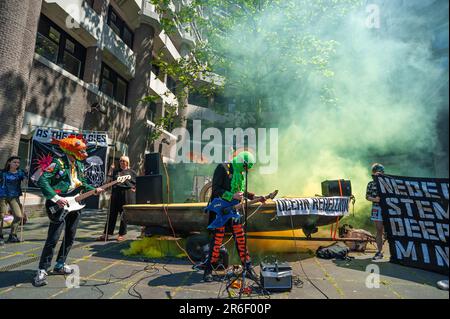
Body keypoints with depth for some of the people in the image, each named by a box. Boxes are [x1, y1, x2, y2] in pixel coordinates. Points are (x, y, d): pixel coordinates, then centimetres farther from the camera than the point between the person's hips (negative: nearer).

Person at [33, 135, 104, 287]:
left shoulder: (79, 165, 10)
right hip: (60, 206, -7)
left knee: (70, 237, 13)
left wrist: (94, 190, 1)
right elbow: (42, 180, -20)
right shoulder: (58, 163, -13)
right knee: (53, 238, -8)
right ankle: (42, 270, 5)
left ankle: (60, 265, 27)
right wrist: (56, 198, -26)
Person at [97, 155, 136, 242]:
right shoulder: (116, 171, 17)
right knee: (112, 214, 4)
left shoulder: (132, 172, 9)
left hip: (127, 195, -2)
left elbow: (137, 183, 11)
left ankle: (122, 234, 12)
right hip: (116, 194, 3)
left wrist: (134, 189, -3)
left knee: (124, 215, 2)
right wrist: (111, 168, 0)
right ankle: (106, 234, 10)